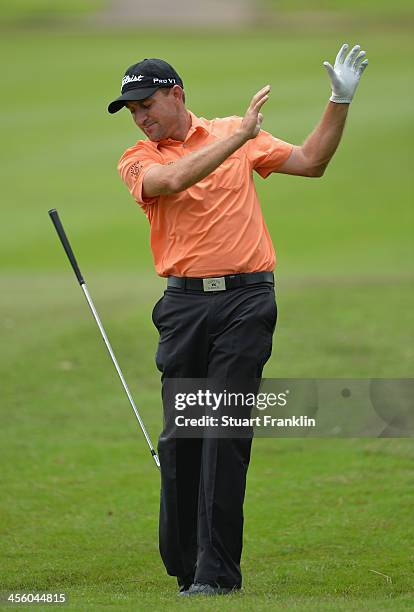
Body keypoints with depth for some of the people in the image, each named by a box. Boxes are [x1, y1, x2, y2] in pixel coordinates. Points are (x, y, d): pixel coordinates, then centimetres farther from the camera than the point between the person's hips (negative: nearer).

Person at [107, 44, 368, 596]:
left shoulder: (235, 134, 10)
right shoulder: (137, 161, 6)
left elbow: (311, 162, 12)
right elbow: (173, 180, -16)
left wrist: (340, 101, 2)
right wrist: (240, 134, -21)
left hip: (245, 299, -2)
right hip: (183, 303, 2)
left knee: (225, 432, -8)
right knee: (178, 436, 2)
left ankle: (217, 570, -8)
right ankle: (183, 563, 13)